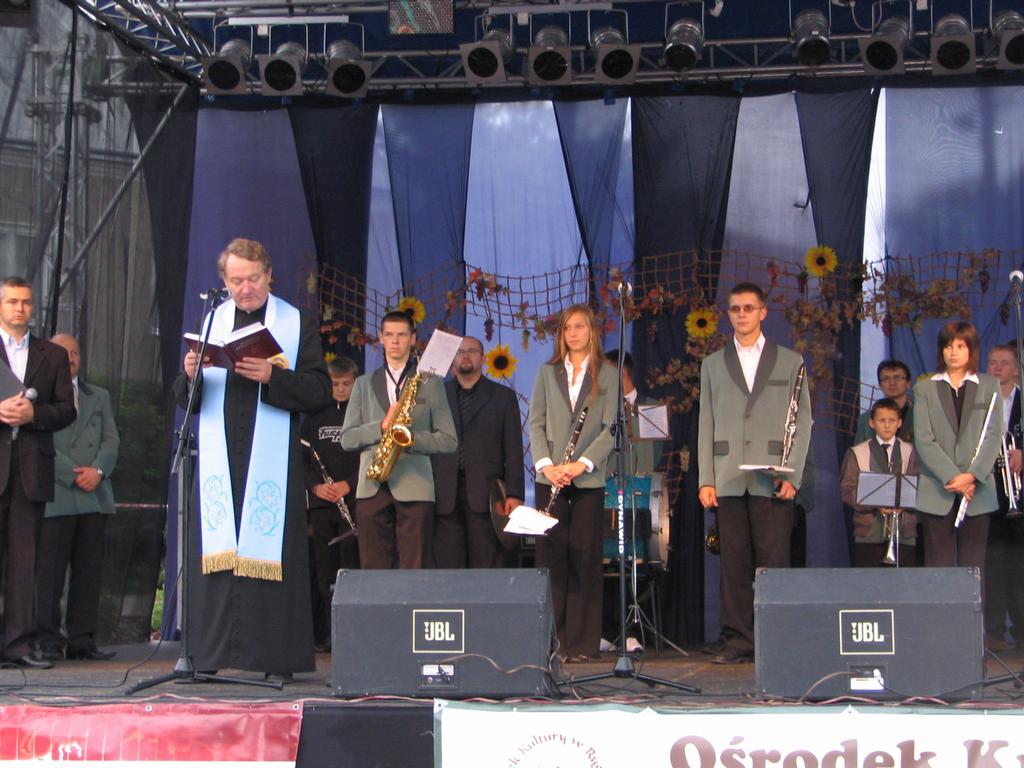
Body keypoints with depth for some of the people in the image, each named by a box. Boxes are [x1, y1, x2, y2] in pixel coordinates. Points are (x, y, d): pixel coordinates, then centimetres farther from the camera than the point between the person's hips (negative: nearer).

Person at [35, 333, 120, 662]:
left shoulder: (99, 397, 22)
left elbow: (111, 440, 12)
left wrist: (98, 470, -8)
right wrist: (73, 474, -12)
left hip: (94, 496, 4)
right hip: (54, 496, -4)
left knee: (89, 570, 2)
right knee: (49, 570, -5)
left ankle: (82, 640, 6)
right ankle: (48, 641, 0)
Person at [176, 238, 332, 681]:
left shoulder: (299, 325, 8)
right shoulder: (210, 322, 16)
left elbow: (319, 392, -1)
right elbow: (185, 398, 14)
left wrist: (273, 377, -16)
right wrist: (190, 375, -8)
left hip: (273, 457, -2)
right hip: (219, 457, 3)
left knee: (271, 552, -6)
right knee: (213, 552, -2)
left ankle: (277, 658, -2)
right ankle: (207, 654, 3)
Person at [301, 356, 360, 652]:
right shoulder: (314, 417, 15)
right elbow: (301, 458, 13)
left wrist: (349, 484, -13)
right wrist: (315, 485, -4)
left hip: (353, 502, -3)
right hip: (321, 503, 3)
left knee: (350, 569, -8)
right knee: (325, 571, 4)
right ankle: (327, 635, 7)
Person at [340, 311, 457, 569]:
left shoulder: (430, 383, 11)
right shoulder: (364, 384, 17)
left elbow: (449, 441, 5)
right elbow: (347, 439, 9)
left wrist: (410, 438, -11)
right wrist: (381, 427, -8)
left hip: (415, 489, -2)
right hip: (371, 489, 2)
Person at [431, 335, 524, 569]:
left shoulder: (503, 397, 12)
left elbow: (513, 450, 6)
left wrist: (514, 494, -3)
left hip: (485, 496, -1)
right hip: (444, 497, 1)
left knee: (488, 566, -3)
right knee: (446, 568, -1)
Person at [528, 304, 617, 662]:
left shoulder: (607, 375, 6)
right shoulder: (547, 372, 13)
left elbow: (610, 427, -1)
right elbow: (536, 422, 7)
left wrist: (582, 464, -13)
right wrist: (546, 464, -8)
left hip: (589, 478, -2)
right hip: (550, 477, 2)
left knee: (585, 559, -2)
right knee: (550, 556, 0)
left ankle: (583, 642, 2)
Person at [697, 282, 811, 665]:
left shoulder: (790, 361, 10)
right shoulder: (713, 364, 16)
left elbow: (802, 421, 6)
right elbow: (706, 425, 12)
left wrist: (792, 475, -5)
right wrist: (705, 479, 3)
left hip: (772, 481, -2)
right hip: (729, 481, 2)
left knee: (773, 563, -4)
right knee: (734, 564, 1)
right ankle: (737, 639, 6)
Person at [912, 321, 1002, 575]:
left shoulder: (989, 386, 9)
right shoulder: (925, 388, 8)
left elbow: (993, 436, 1)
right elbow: (923, 440, -1)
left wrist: (971, 476, -12)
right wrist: (951, 477, -12)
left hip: (977, 491, 0)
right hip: (937, 492, 0)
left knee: (973, 564, 1)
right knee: (938, 564, -1)